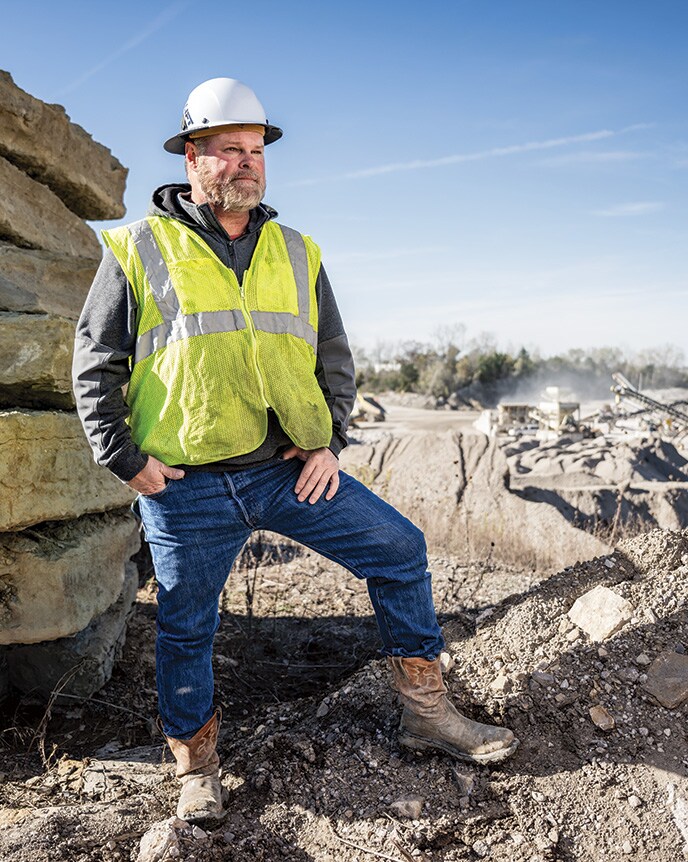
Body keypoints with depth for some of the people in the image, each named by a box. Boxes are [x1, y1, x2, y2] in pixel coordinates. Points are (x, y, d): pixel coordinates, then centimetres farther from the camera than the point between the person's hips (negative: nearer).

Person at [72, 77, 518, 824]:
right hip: (184, 485, -3)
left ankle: (425, 711, 16)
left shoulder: (295, 252, 11)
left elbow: (333, 356, 14)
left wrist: (330, 443, 3)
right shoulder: (139, 250, 1)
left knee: (399, 548, 0)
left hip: (290, 469, 3)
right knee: (185, 627, 8)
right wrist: (126, 459, -5)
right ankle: (196, 769, 33)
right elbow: (95, 366, 2)